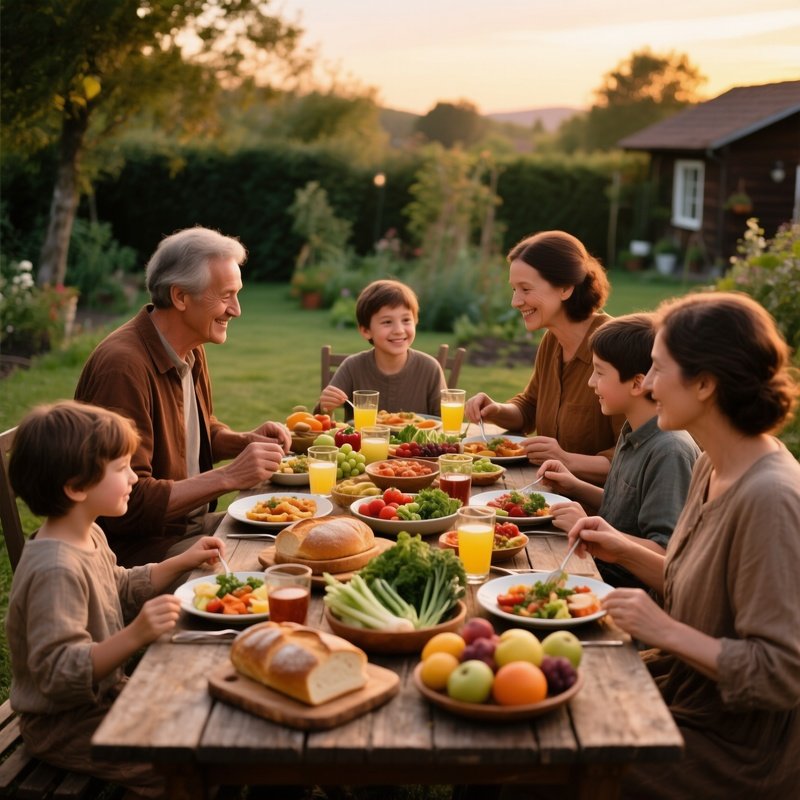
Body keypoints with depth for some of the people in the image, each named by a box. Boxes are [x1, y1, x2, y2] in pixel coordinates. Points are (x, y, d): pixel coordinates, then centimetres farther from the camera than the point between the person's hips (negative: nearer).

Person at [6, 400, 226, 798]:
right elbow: (58, 672, -32)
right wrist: (134, 636, -43)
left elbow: (120, 590, 20)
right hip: (63, 724, -10)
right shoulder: (56, 570, -30)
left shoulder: (89, 537, 1)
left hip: (103, 694, 10)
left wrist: (182, 562, 8)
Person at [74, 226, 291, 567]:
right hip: (136, 547, -9)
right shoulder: (123, 366, -25)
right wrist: (228, 477, -27)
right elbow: (127, 504, -26)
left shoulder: (192, 352, 6)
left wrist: (246, 441, 2)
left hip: (194, 523, 9)